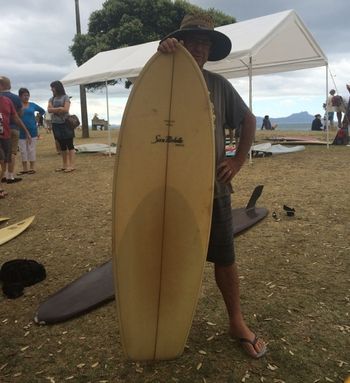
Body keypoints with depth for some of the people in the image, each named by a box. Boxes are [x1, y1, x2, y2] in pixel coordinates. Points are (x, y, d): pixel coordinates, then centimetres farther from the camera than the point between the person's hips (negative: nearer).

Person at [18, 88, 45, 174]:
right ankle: (25, 168, 13)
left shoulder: (32, 105, 4)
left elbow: (42, 111, 19)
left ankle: (32, 167, 11)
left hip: (32, 130, 1)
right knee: (23, 150, 5)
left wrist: (37, 117, 9)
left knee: (32, 149, 3)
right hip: (21, 131, -1)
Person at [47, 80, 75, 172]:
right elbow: (49, 110, 0)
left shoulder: (65, 97, 0)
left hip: (65, 123, -6)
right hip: (56, 124, 6)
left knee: (69, 144, -6)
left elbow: (65, 110, -12)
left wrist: (55, 110, -4)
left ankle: (71, 165, -7)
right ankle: (64, 165, 14)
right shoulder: (52, 99, 14)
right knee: (62, 145, 9)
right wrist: (60, 108, -11)